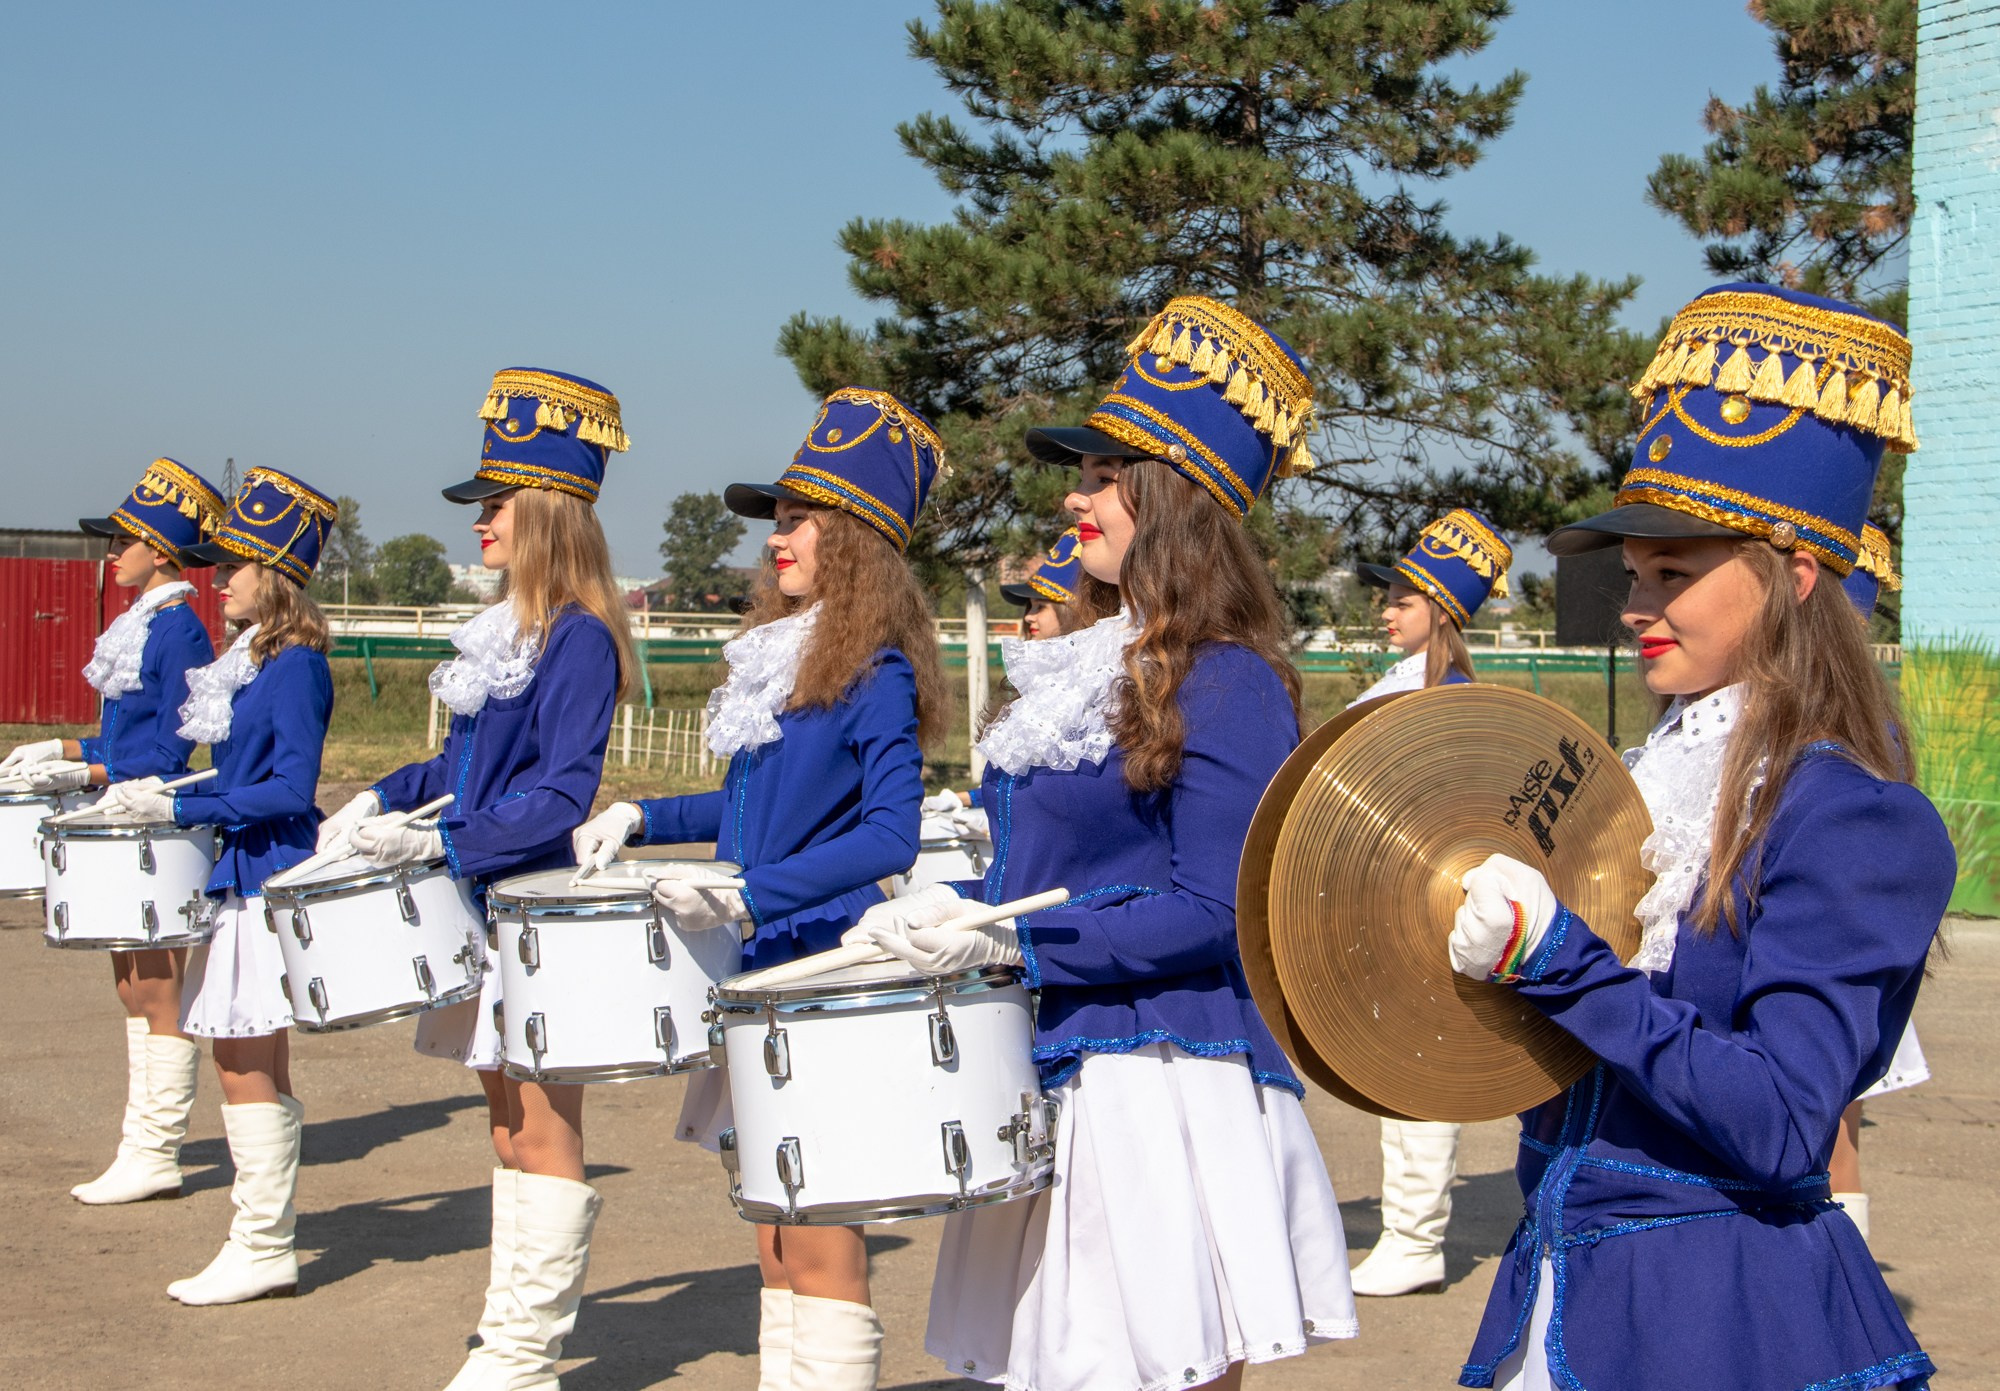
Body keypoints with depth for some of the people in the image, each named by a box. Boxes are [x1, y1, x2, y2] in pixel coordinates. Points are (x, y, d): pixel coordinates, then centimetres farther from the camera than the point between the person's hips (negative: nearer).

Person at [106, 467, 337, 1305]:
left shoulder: (295, 667, -15)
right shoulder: (255, 662, 13)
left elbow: (291, 788, -20)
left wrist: (183, 809, -20)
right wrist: (159, 792, 10)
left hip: (270, 880, -10)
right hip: (248, 876, 10)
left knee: (244, 1065, -5)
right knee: (258, 1068, 13)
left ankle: (260, 1252, 2)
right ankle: (265, 1244, 19)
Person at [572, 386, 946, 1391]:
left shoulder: (874, 673, -13)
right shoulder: (774, 659, 14)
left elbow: (889, 836, -21)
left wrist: (753, 894, -28)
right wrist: (642, 819, 14)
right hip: (759, 973, 9)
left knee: (820, 1251, -5)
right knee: (776, 1243, 13)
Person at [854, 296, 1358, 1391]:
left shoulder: (1224, 684, -12)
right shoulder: (1100, 665, 14)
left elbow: (1214, 913, -18)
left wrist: (1012, 942, -20)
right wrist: (940, 917, 5)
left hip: (1168, 1098, -9)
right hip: (1055, 1081, 9)